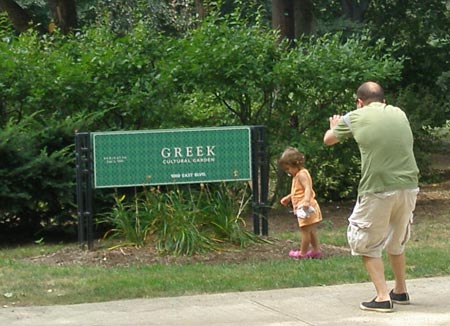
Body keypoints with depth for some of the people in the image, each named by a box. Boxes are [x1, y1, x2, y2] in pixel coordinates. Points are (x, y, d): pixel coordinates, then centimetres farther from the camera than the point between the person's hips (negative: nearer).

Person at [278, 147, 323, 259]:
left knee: (305, 231, -1)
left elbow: (308, 189, -30)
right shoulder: (298, 175, 17)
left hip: (305, 208, -11)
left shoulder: (301, 174, -16)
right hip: (304, 208, 11)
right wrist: (288, 197, 33)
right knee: (311, 231, 15)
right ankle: (316, 251, 20)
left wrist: (306, 201, -43)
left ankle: (302, 253, 6)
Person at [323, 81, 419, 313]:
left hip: (378, 190, -5)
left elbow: (328, 140, 20)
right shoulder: (399, 114, 13)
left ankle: (383, 297, 0)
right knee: (396, 242, 24)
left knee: (366, 244, 9)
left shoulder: (355, 117, 3)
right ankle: (400, 291, 35)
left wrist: (334, 126, 44)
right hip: (408, 187, 5)